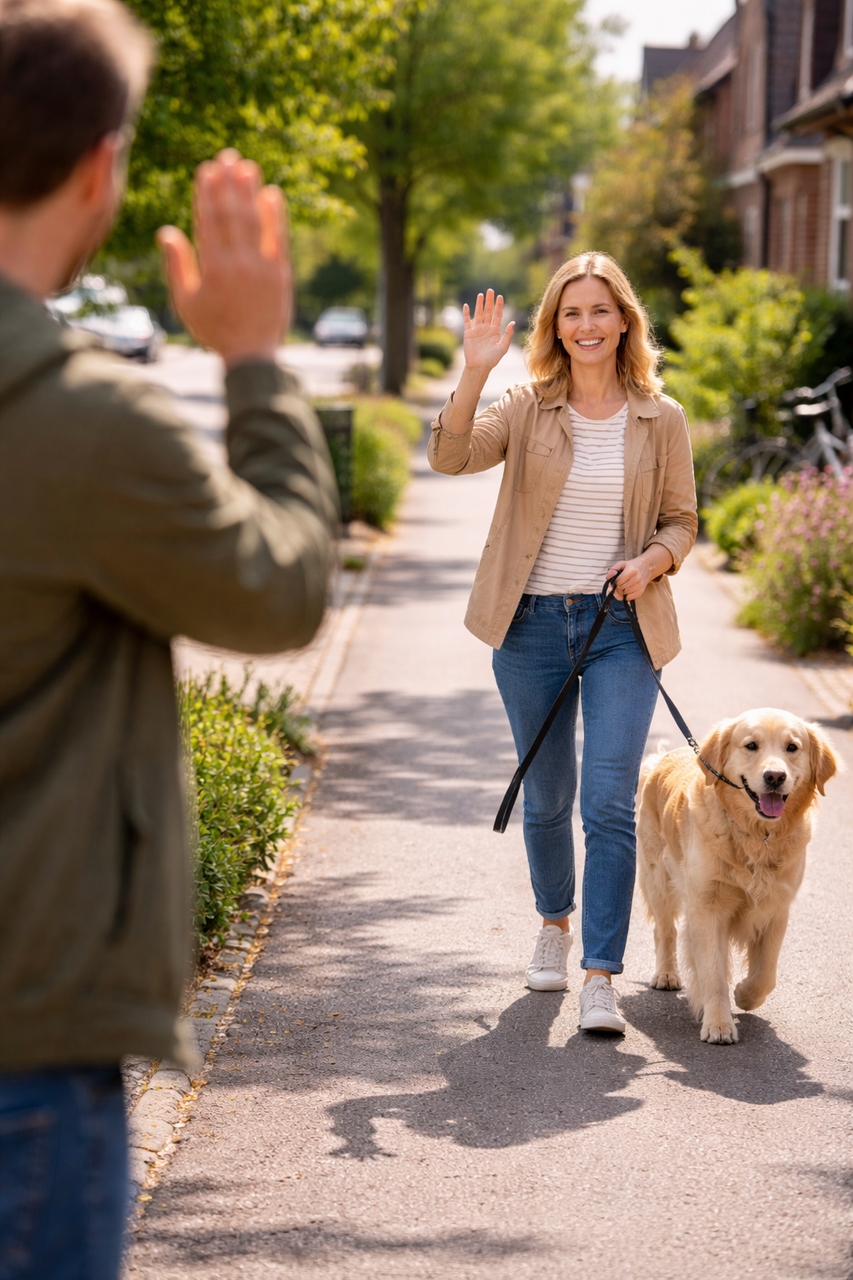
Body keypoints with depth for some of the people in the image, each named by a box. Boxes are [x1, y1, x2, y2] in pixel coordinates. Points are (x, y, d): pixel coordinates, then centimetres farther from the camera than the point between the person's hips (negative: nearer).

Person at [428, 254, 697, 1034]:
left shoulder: (661, 419, 2)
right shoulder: (527, 410, 0)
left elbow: (681, 521, 9)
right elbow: (451, 458, -16)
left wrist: (652, 560, -12)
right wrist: (475, 373, -29)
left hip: (622, 626, -1)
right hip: (534, 622, 1)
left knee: (610, 802, -11)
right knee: (546, 797, 14)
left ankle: (601, 978, -9)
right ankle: (554, 925, 40)